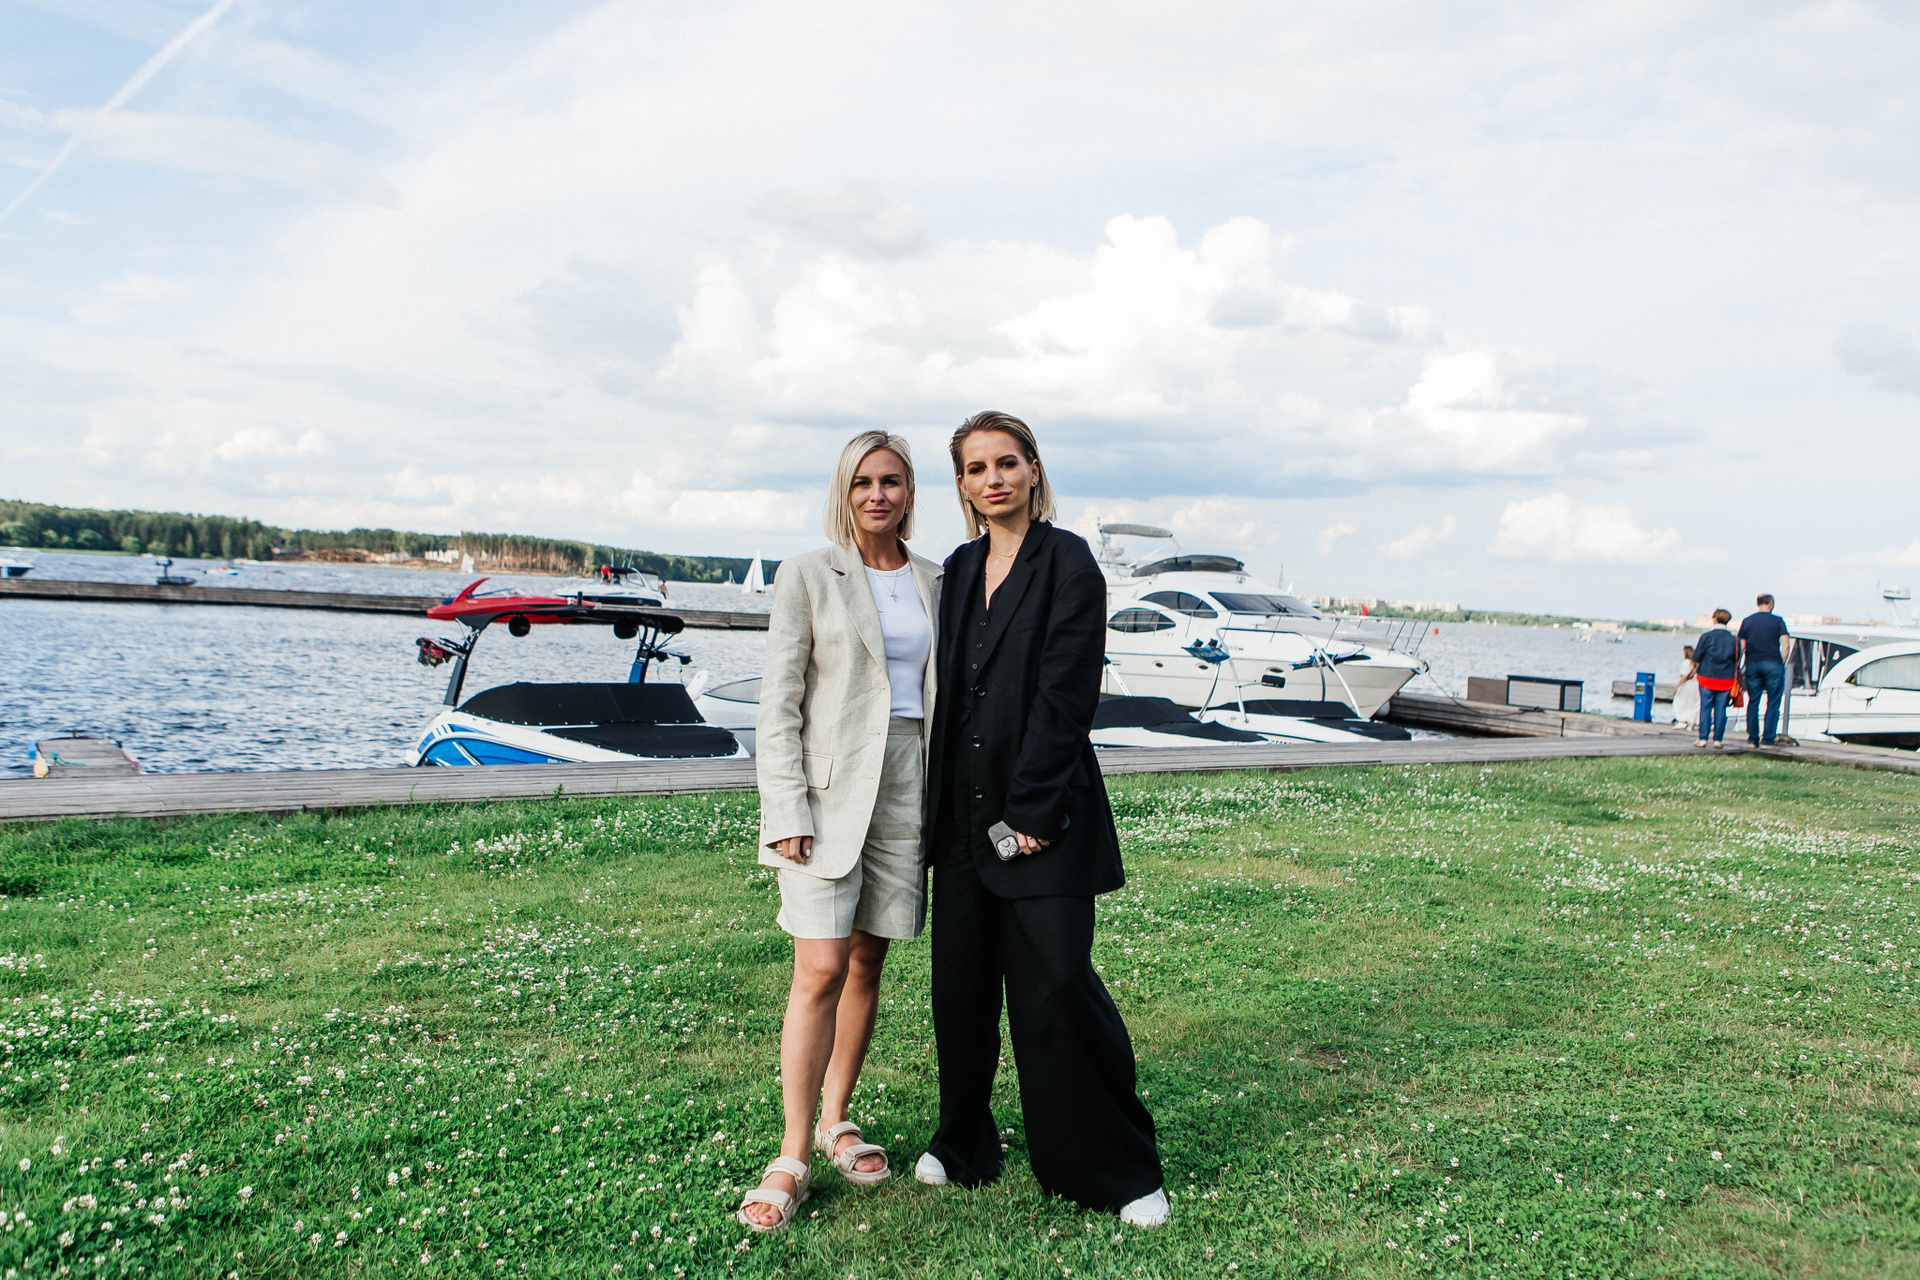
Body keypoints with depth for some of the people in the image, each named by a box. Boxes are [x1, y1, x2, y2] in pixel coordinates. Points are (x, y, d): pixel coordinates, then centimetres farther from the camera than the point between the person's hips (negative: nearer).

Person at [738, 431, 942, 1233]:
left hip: (906, 788, 4)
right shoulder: (808, 577, -1)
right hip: (828, 788, -4)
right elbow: (779, 704, -5)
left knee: (868, 962, 11)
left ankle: (836, 1119, 26)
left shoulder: (932, 582, 11)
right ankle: (793, 1157, 1)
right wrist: (788, 812, -13)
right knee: (821, 970, -9)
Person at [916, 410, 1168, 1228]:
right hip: (962, 810, 6)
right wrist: (939, 799, 7)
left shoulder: (1068, 562, -7)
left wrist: (1031, 809, -15)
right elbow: (949, 691, 14)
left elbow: (1065, 694, -13)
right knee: (961, 980, 11)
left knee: (1056, 983, -6)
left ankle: (1120, 1168, 11)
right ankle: (964, 1143, 29)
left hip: (1045, 810, -6)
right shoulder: (960, 569, 12)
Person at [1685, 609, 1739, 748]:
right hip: (1726, 679, 2)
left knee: (1705, 708, 3)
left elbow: (1696, 657, -7)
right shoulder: (1734, 639, 3)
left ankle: (1703, 738, 1)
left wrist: (1694, 663, 15)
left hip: (1707, 676, -2)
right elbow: (1737, 661, 6)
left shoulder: (1707, 636, -6)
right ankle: (1718, 739, 4)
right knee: (1721, 709, 5)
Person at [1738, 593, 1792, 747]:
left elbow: (1741, 646, 4)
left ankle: (1752, 739, 5)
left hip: (1752, 664, 3)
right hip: (1773, 664, -3)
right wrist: (1782, 663, 1)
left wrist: (1740, 666, 7)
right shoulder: (1777, 621, 0)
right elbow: (1786, 644, -9)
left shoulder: (1747, 621, 8)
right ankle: (1768, 739, -1)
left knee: (1753, 702, 7)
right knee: (1773, 703, 3)